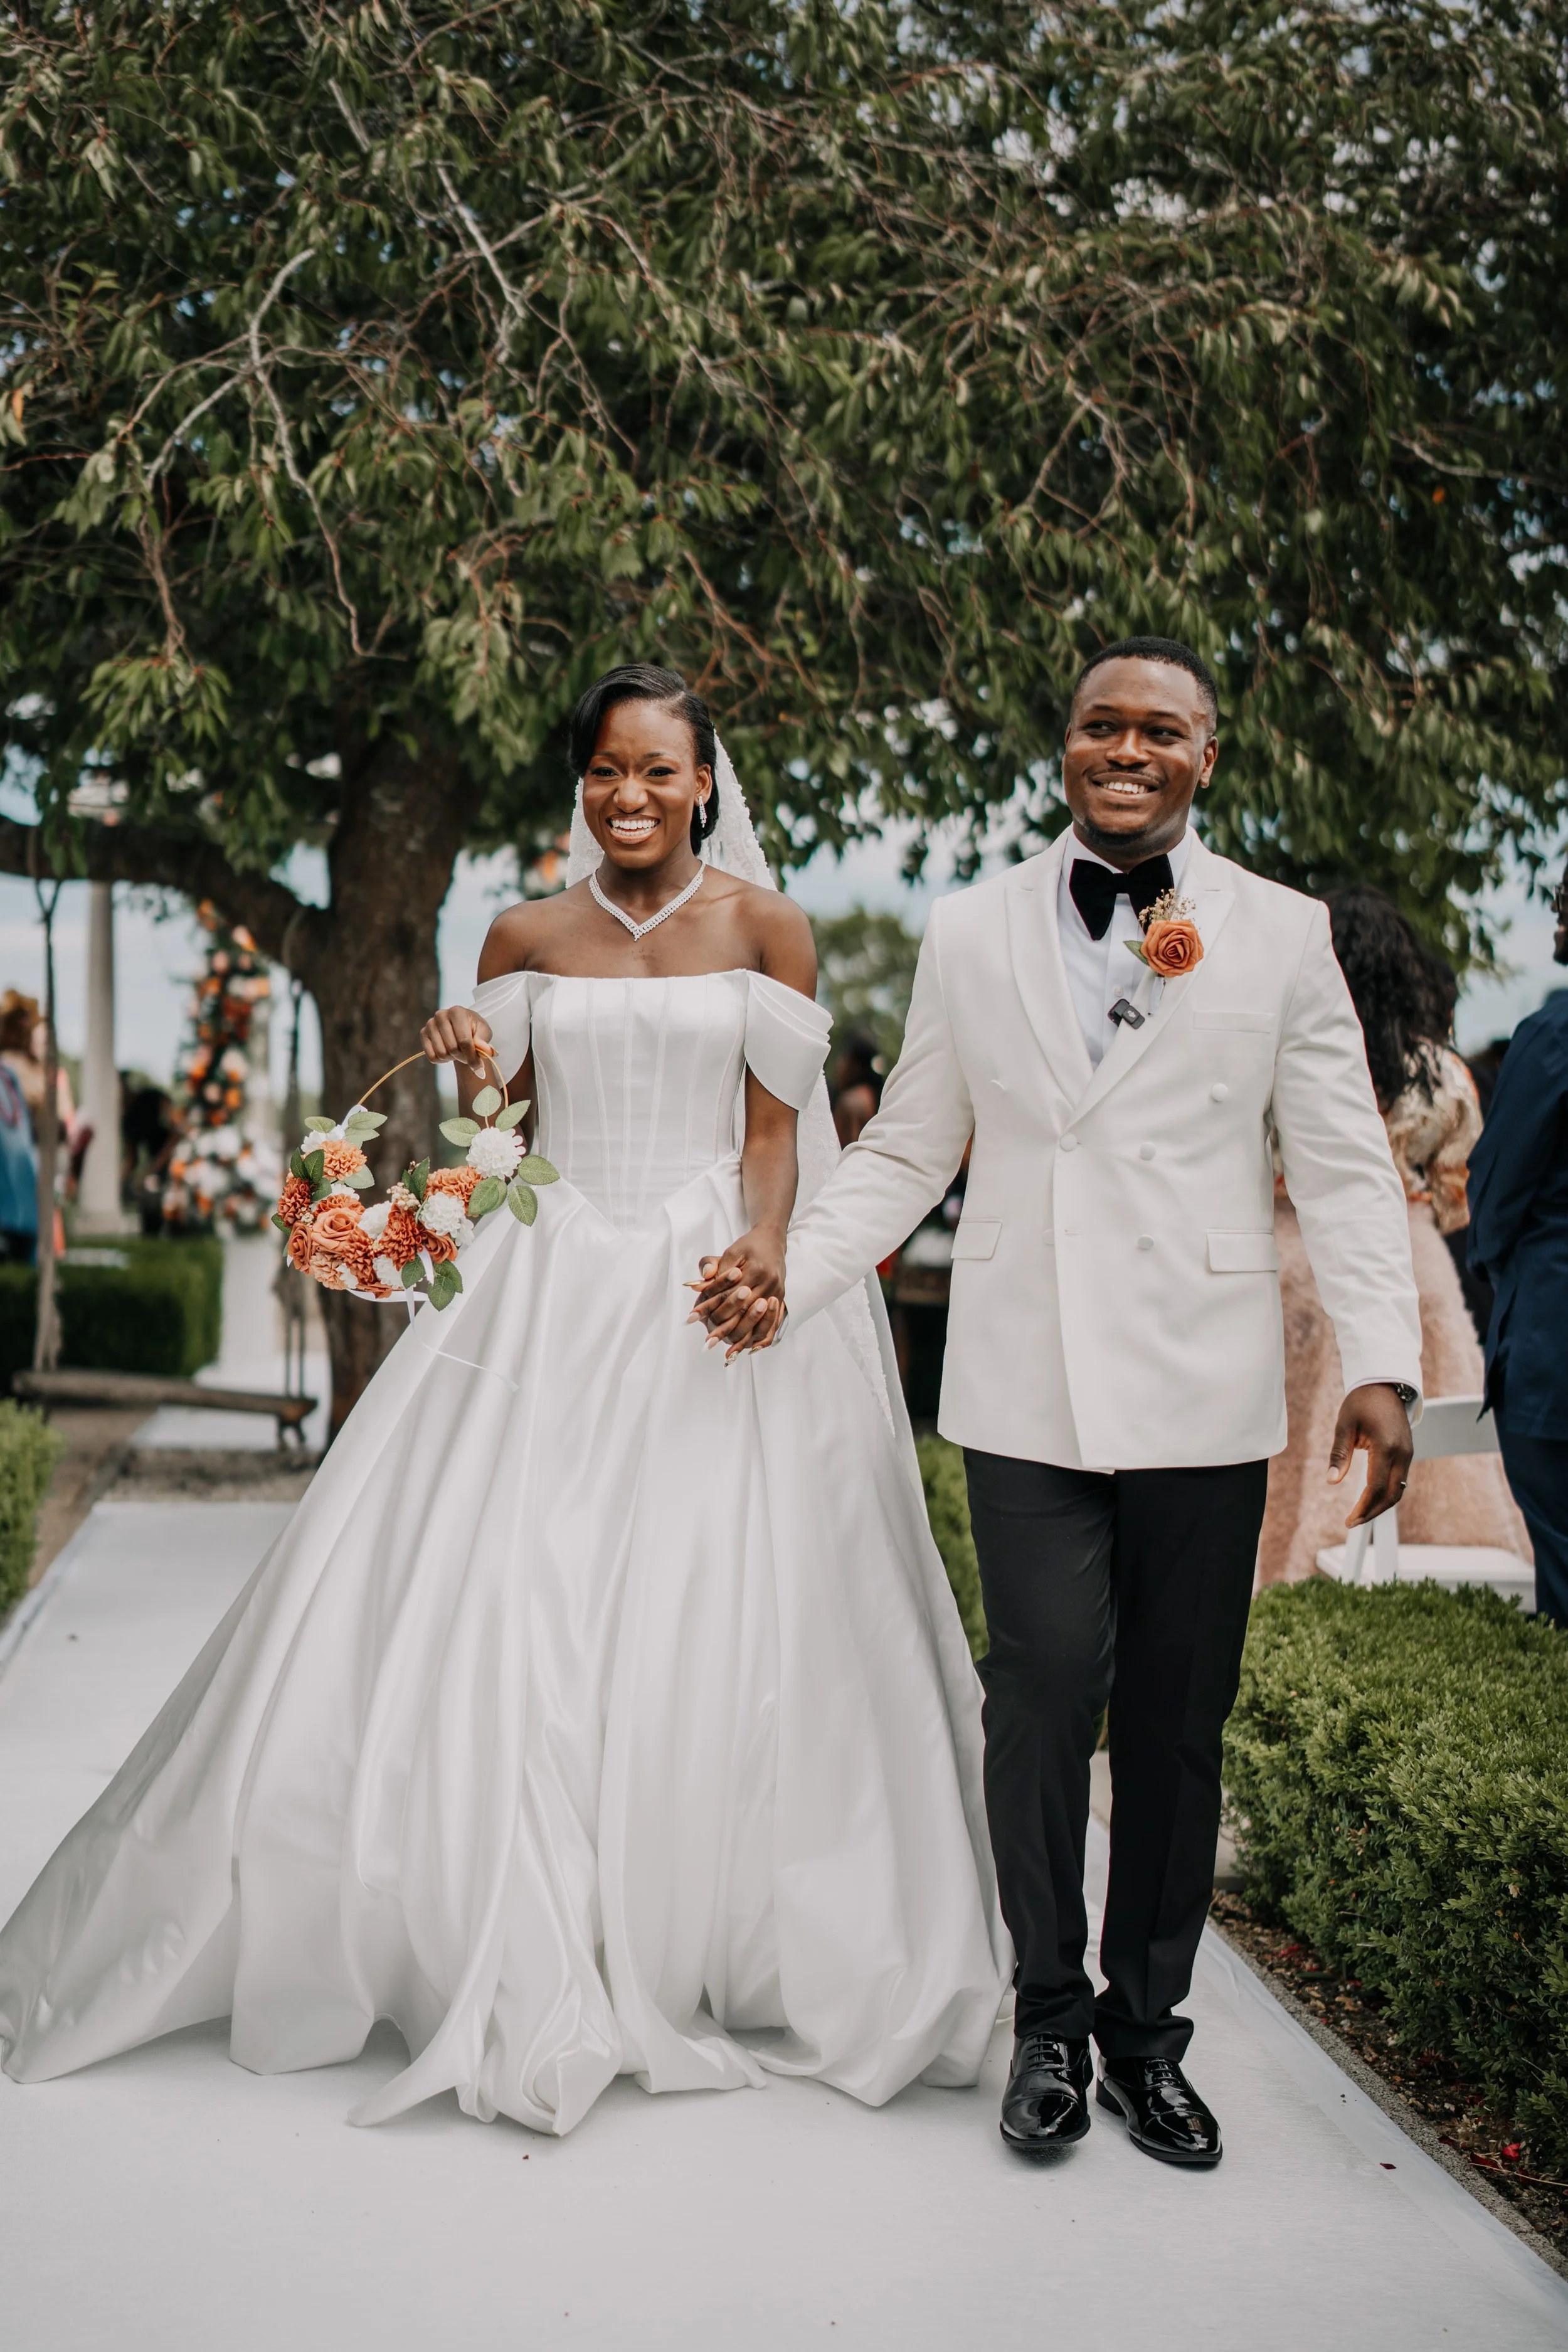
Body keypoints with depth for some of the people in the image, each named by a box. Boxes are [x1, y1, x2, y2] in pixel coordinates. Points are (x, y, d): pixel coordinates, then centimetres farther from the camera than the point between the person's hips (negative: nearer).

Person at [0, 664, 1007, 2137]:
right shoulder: (527, 938, 10)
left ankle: (700, 1954, 12)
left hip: (709, 1294, -2)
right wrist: (468, 1069, -8)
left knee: (712, 1618, -3)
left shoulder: (762, 927, 4)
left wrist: (765, 1245, -16)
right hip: (550, 1285, 2)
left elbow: (774, 1128, 1)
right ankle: (520, 1964, 10)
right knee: (498, 1606, -3)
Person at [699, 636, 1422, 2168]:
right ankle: (1050, 2020, 13)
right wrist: (784, 1274, 0)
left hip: (1199, 1389, 0)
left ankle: (1147, 2031, 22)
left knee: (1177, 1716, 5)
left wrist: (1381, 1365, -8)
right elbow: (904, 1153, 13)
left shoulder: (1280, 935, 6)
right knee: (1047, 1687, -7)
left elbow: (1343, 1166, 3)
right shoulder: (971, 932, 9)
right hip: (1026, 1382, 0)